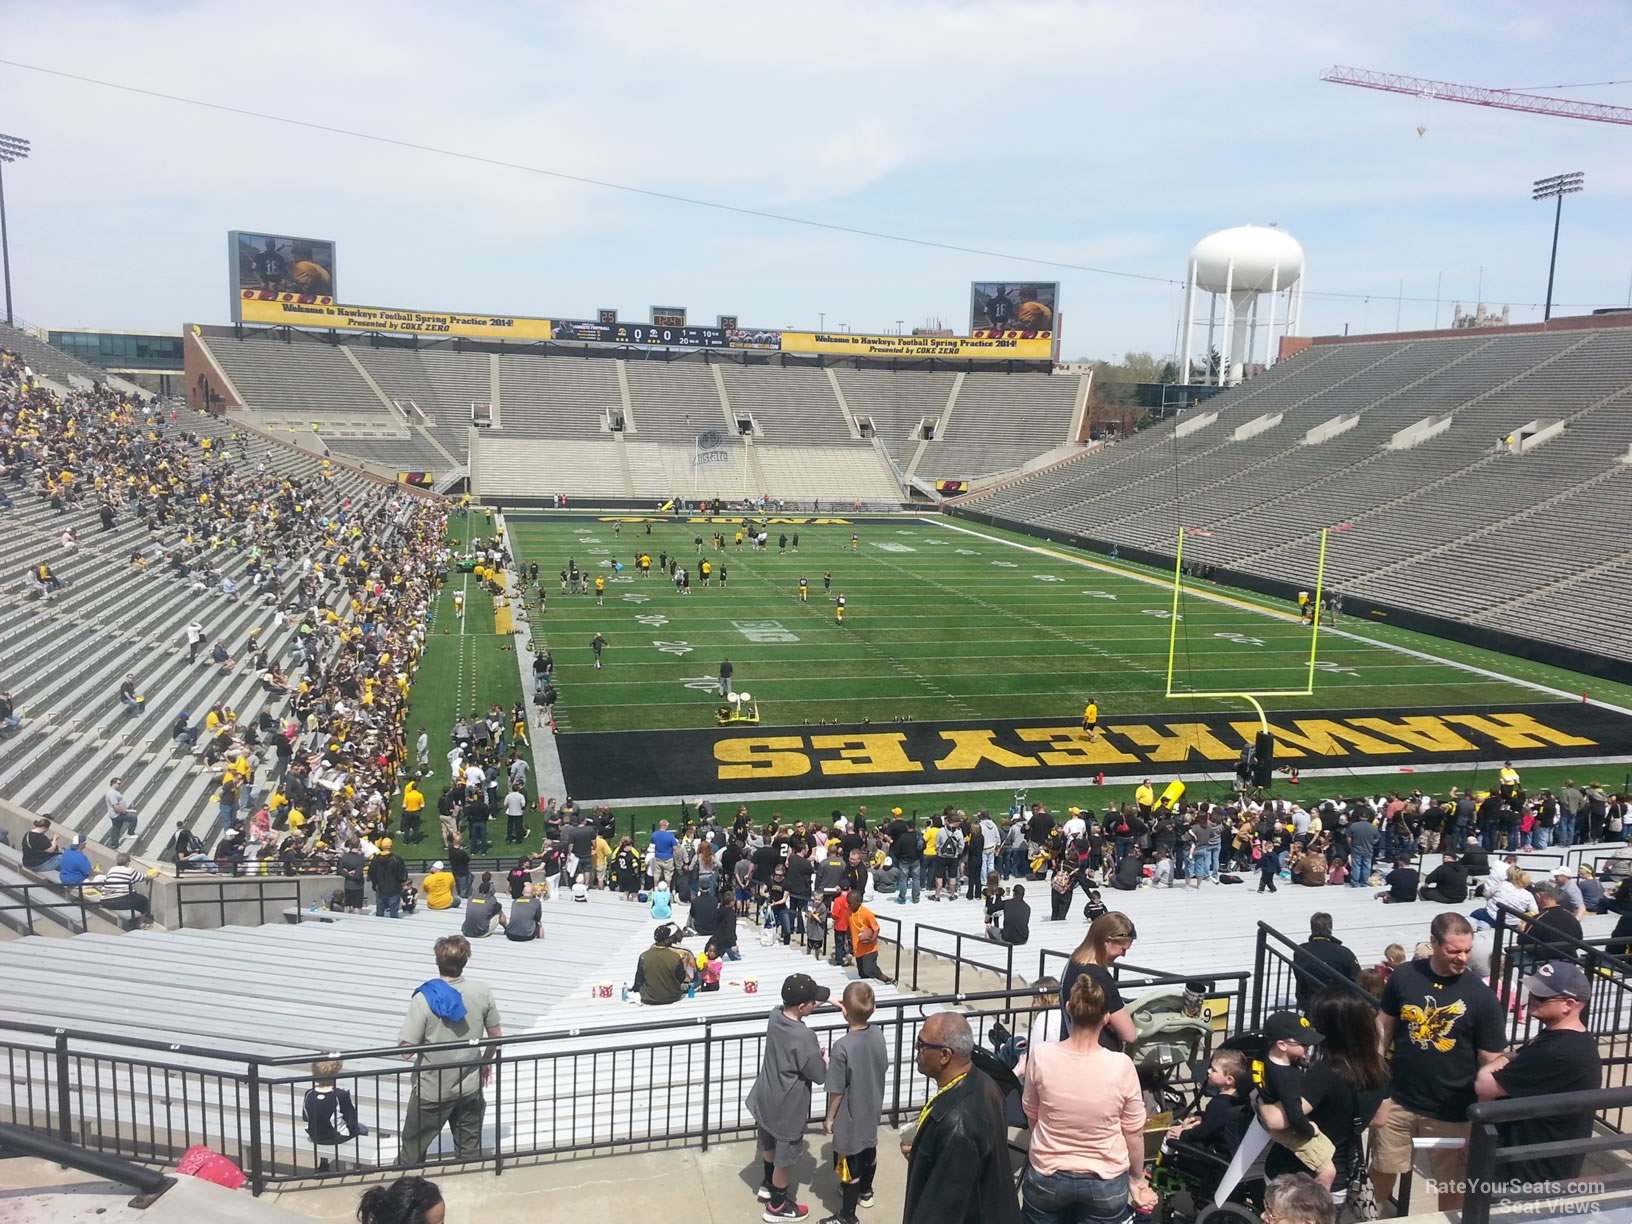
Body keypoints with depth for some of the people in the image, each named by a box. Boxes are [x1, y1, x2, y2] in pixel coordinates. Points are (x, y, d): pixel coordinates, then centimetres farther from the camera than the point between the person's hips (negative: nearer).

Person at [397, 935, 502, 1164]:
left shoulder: (424, 998, -20)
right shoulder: (482, 991, -10)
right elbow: (496, 1036, 1)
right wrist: (487, 1061, 19)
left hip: (432, 1090, -3)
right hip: (470, 1087, 3)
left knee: (413, 1152, 18)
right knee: (470, 1152, 18)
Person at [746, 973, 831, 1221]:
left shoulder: (775, 1017, -11)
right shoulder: (804, 1037, -33)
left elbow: (794, 1007, 13)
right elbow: (820, 1076, -21)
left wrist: (825, 999, 4)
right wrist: (820, 1056, -2)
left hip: (765, 1098, 7)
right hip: (787, 1106, -7)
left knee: (770, 1145, 30)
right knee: (785, 1156, 16)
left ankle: (767, 1185, 52)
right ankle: (777, 1205, 34)